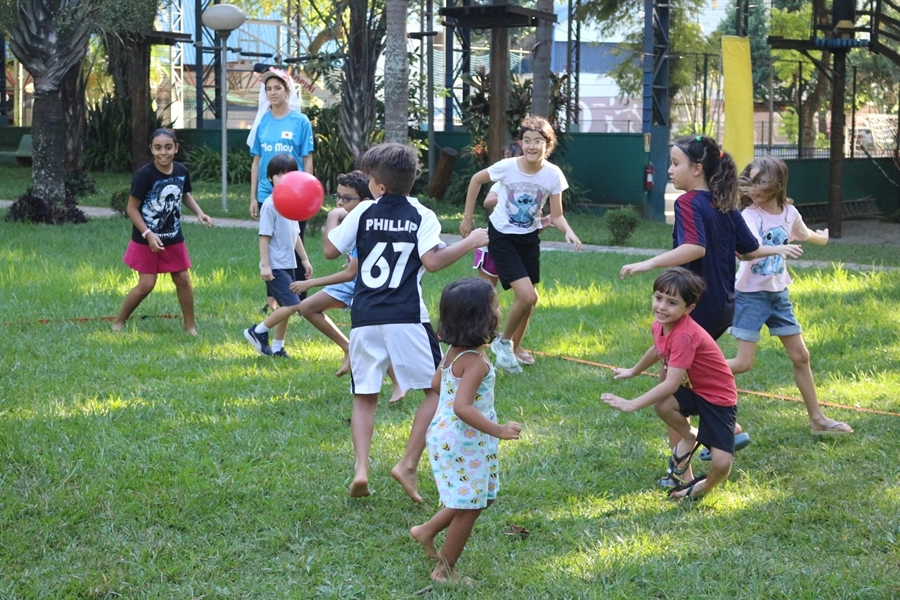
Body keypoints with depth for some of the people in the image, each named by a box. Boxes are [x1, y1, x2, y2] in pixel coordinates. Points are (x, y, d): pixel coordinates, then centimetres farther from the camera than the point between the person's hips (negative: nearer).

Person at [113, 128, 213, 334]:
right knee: (146, 284, -4)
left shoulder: (181, 171, -5)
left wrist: (199, 212, -1)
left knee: (183, 279, 7)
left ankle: (190, 326, 20)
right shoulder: (144, 175, -21)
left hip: (173, 238, 5)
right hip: (146, 240, -5)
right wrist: (148, 234, -22)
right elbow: (132, 208, -16)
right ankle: (119, 322, 14)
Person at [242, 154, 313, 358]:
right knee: (293, 305, -13)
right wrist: (265, 264, -19)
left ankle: (277, 347, 20)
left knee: (286, 307, 11)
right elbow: (264, 236, -15)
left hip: (288, 264, 8)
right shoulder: (270, 204, -14)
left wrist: (305, 259, 19)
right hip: (275, 266, -8)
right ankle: (257, 332, 0)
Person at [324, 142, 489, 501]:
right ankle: (408, 465, 0)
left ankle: (361, 468, -4)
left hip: (365, 320, 3)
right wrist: (469, 243, -2)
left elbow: (330, 250, 10)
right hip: (406, 319, -2)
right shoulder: (422, 216, 1)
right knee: (437, 390, 10)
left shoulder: (364, 212, 5)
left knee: (364, 397, 13)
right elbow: (431, 261, -13)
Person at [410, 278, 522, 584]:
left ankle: (427, 531, 31)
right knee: (468, 508, 5)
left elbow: (436, 383, 18)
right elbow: (462, 407, -34)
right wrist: (499, 431, -35)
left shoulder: (453, 352, 3)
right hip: (463, 443, -10)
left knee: (478, 499, 23)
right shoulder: (475, 362, -26)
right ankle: (445, 570, 18)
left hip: (448, 436, 10)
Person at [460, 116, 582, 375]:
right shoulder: (506, 167, -21)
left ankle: (512, 350, 33)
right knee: (528, 296, -17)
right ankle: (503, 341, 8)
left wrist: (568, 232, -30)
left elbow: (556, 216, -9)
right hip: (502, 236, -4)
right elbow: (476, 180, -3)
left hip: (529, 237, 4)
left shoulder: (553, 174, -15)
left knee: (527, 299, 12)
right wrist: (467, 218, 0)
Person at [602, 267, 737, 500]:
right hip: (691, 389, 7)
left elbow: (671, 384, -36)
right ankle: (688, 438, 4)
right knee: (662, 404, -29)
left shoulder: (684, 336, -31)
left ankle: (704, 487, 13)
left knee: (721, 463, -23)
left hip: (718, 397, -7)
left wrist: (632, 404, -35)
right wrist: (633, 371, 34)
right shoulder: (660, 325, -5)